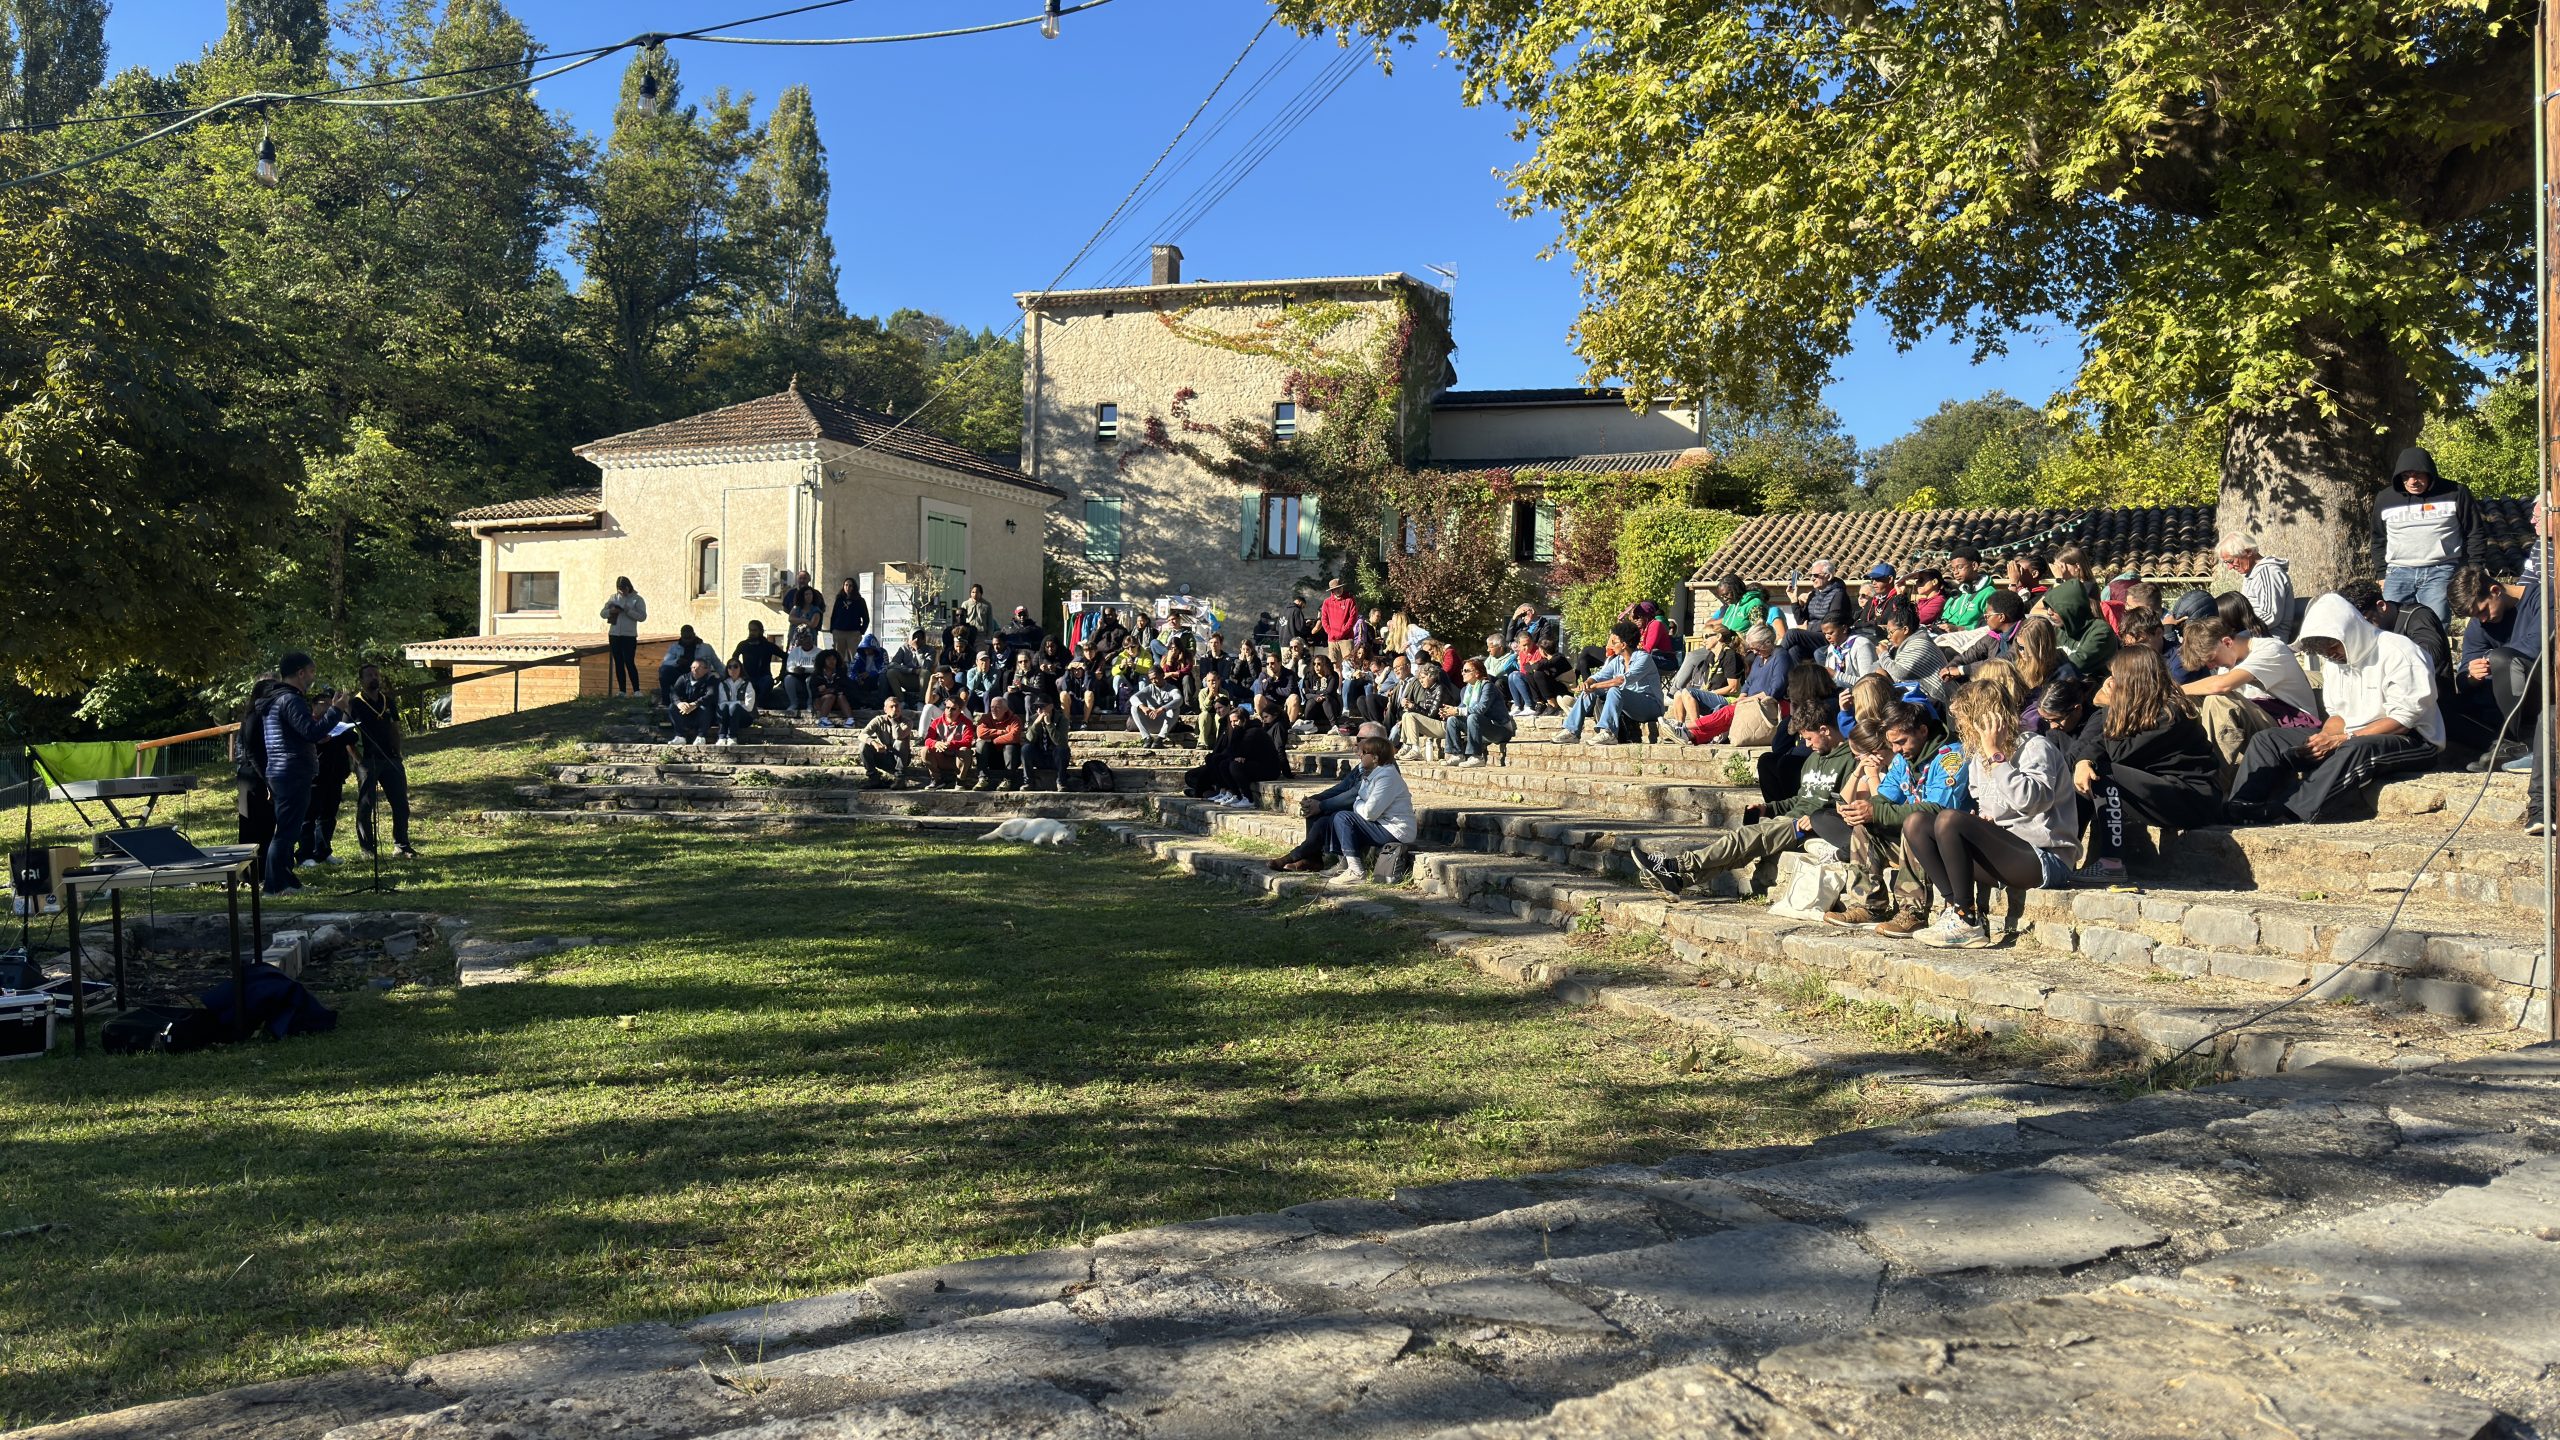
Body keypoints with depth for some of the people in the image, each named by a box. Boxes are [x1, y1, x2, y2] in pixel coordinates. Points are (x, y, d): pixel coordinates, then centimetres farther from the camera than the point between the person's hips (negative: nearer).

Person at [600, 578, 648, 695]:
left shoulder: (637, 599, -1)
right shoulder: (613, 598, 10)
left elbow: (643, 616, -9)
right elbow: (602, 613, 9)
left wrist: (628, 611, -19)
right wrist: (611, 611, -13)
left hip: (629, 636, -4)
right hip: (614, 634, 4)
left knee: (629, 662, -10)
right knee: (618, 663, 6)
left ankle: (636, 690, -7)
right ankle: (622, 690, 10)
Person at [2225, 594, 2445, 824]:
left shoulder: (2398, 653, -12)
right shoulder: (2334, 659, 11)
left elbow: (2403, 720, -18)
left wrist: (2341, 739, -22)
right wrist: (2323, 738, -9)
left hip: (2412, 742, -8)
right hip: (2350, 739, 8)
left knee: (2354, 750, -41)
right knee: (2266, 740, -5)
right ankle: (2240, 816, -25)